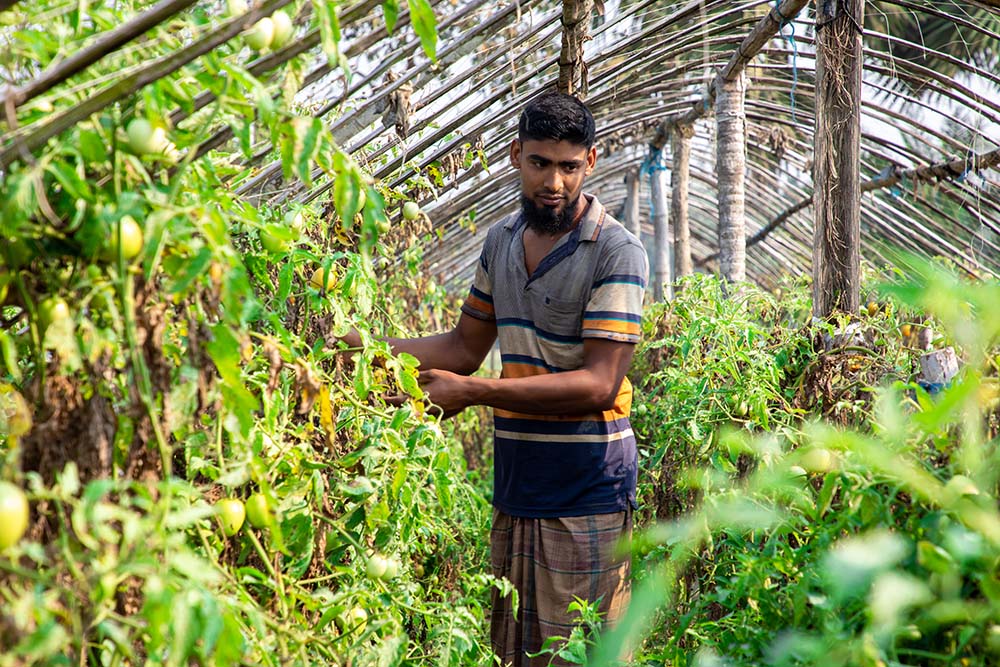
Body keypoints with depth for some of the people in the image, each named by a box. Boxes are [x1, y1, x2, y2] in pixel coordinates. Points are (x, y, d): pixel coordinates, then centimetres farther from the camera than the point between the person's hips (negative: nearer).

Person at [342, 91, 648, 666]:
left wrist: (472, 392, -20)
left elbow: (598, 384, -18)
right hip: (515, 484, 6)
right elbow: (465, 347, 19)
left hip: (586, 489, -6)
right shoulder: (502, 240, 11)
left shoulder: (617, 252, -11)